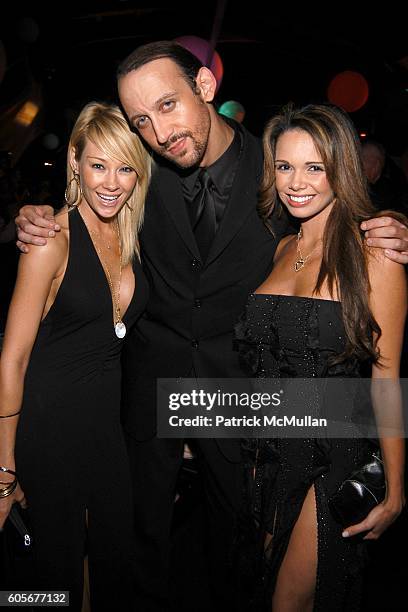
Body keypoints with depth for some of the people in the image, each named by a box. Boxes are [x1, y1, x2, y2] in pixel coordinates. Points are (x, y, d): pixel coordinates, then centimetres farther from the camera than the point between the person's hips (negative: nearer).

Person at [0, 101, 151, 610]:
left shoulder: (129, 233, 2)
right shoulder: (53, 240, -18)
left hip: (107, 418, 6)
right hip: (49, 423, -6)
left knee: (118, 559, 18)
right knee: (59, 567, 12)